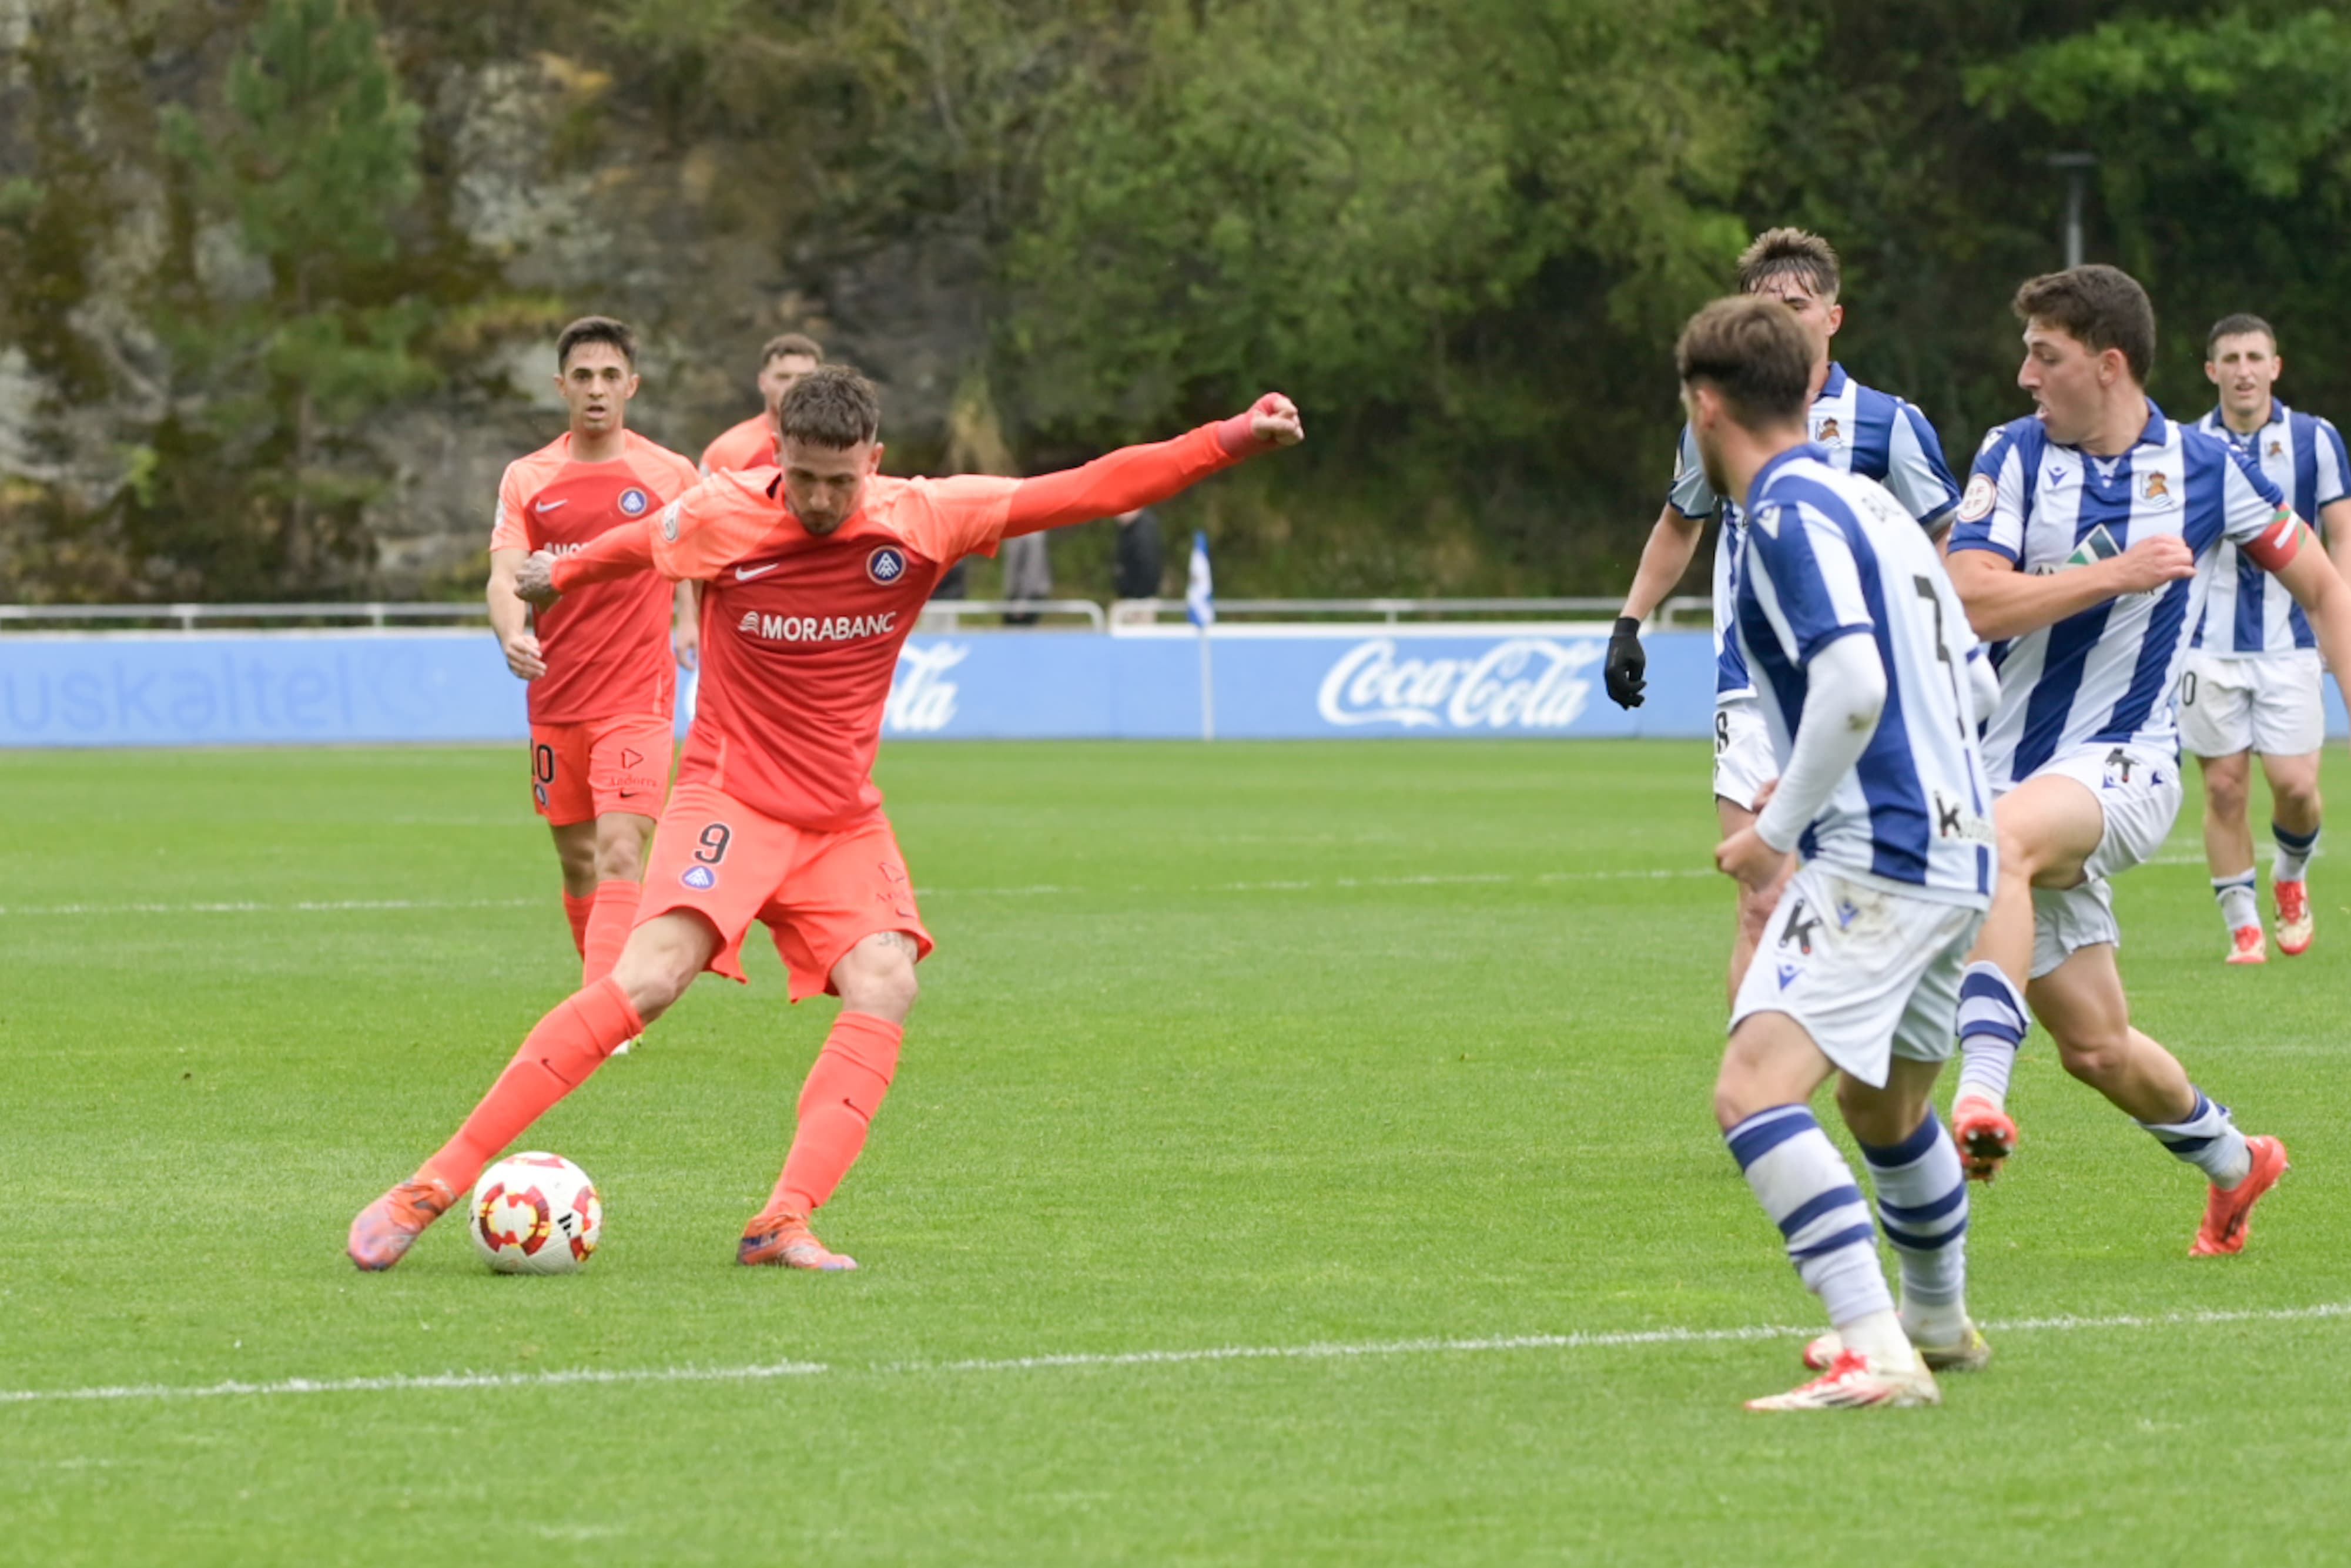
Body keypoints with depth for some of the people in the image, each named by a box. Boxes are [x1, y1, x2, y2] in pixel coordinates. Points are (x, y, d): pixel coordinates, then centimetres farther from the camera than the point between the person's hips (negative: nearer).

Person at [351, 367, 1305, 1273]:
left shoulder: (923, 520, -8)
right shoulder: (717, 520, -12)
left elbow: (1093, 491, -8)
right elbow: (633, 550, 13)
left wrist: (1231, 441, -14)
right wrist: (558, 577, 30)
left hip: (842, 820, 4)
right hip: (730, 794, -4)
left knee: (886, 987, -22)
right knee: (648, 978, -24)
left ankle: (783, 1223, -24)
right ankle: (437, 1184, -23)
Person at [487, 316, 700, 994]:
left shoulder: (671, 475, 1)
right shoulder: (526, 479, 4)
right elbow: (506, 577, -6)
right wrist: (513, 634, -26)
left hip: (638, 701, -3)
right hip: (555, 702, 3)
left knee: (620, 853, -17)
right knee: (577, 862, 11)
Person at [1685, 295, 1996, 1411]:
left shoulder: (1788, 513, -11)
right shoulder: (1868, 502, 17)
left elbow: (1853, 686, -24)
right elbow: (1970, 683, 22)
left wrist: (1775, 831, -13)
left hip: (1876, 860, -10)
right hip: (1958, 849, 10)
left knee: (1754, 1092, -20)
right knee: (1884, 1105, 30)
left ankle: (1878, 1355, -30)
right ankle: (1938, 1326, 48)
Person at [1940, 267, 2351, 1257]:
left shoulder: (2206, 468, 0)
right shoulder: (2016, 455, 0)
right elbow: (1969, 599, -13)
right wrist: (2116, 573, -19)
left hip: (2124, 764, -3)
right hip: (2017, 763, 3)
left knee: (2001, 838, -37)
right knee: (2094, 1045, 5)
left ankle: (1981, 1098, -48)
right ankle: (2233, 1163, 33)